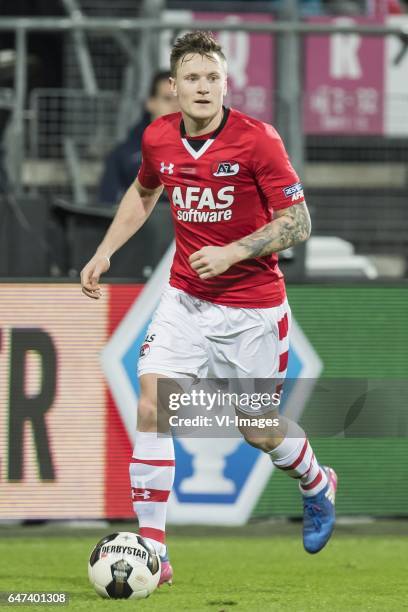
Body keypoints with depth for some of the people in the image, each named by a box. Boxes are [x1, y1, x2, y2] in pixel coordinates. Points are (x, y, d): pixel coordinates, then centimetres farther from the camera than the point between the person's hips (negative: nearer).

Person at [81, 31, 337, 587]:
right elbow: (143, 192, 21)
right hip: (185, 300, 3)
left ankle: (317, 484, 43)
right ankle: (151, 547, -11)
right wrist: (105, 251, 12)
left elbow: (297, 223, -14)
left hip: (252, 307, -3)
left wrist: (232, 252, -25)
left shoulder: (257, 140, -16)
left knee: (258, 430, 8)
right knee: (151, 408, -14)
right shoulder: (159, 139, -2)